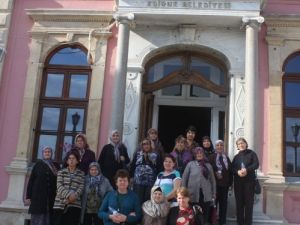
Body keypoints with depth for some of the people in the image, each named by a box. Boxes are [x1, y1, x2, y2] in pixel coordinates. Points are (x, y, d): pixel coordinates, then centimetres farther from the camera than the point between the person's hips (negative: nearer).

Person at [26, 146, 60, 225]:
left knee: (48, 218, -1)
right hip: (38, 195, -1)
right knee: (38, 218, -2)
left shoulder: (56, 165, 12)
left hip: (51, 197, 1)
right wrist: (29, 195, -3)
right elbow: (31, 180, 4)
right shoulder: (38, 164, 8)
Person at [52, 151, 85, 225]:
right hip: (60, 203, 0)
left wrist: (74, 195, -18)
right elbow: (59, 186, -2)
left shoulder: (81, 173, 12)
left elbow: (81, 187, 2)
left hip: (75, 204, 0)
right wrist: (68, 195, -18)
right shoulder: (61, 172, 11)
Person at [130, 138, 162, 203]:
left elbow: (159, 168, 4)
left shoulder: (155, 155, 3)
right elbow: (132, 166, 9)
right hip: (138, 182, 1)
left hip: (151, 182, 0)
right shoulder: (137, 154, 7)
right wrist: (131, 177, 4)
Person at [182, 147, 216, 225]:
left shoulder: (208, 165, 9)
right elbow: (184, 179, 2)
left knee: (205, 216, 6)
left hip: (206, 195, 2)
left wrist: (214, 194, 7)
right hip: (193, 195, -2)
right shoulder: (190, 164, 3)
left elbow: (213, 180, 10)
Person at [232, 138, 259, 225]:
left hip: (249, 180, -2)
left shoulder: (251, 153, 7)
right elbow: (232, 168, 5)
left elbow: (256, 164, -6)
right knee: (239, 202, 3)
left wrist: (246, 170, -20)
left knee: (249, 202, -2)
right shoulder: (236, 156, 15)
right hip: (238, 181, 3)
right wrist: (238, 172, -16)